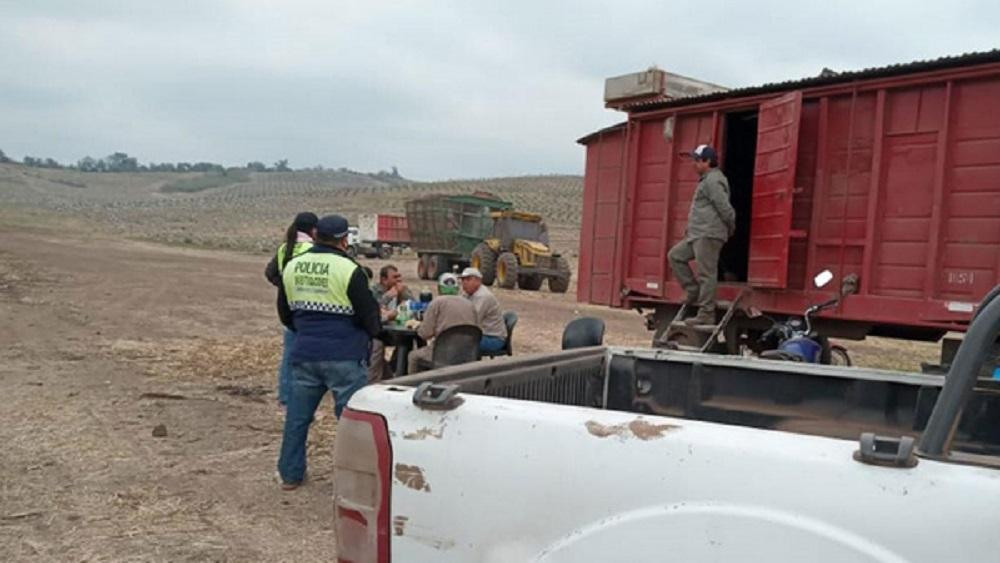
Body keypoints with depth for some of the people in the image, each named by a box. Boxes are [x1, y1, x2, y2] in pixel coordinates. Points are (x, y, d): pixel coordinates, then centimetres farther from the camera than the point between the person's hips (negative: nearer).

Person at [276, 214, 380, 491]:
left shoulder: (292, 267, 6)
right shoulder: (349, 270, -13)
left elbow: (285, 313, 16)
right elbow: (370, 315, -9)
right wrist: (371, 333, 13)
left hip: (304, 355, 6)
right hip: (344, 357, -5)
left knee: (297, 416, 16)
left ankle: (290, 474, 26)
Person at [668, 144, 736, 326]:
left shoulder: (713, 180, -11)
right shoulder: (707, 180, 22)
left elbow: (725, 208, -16)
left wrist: (730, 229, -4)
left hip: (709, 235, -11)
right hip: (697, 235, 11)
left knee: (706, 274, -10)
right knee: (675, 256, 13)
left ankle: (706, 314, -8)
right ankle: (694, 291, 13)